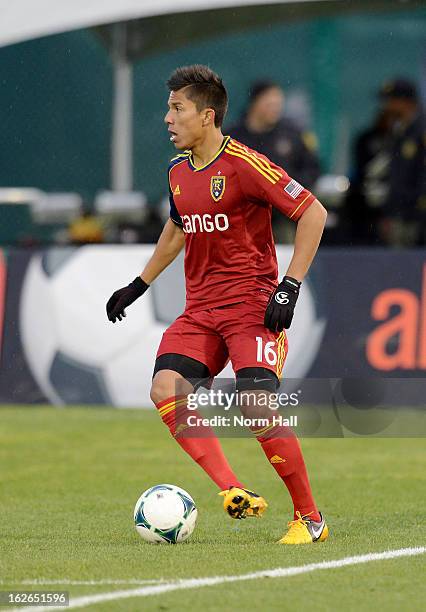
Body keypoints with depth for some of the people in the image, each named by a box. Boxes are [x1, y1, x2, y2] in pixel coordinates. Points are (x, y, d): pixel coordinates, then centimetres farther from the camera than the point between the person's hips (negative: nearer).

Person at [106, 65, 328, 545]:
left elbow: (313, 213, -11)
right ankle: (235, 492, -16)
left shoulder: (244, 165, -13)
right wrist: (139, 285, 29)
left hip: (252, 305, -7)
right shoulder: (178, 171, 10)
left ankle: (310, 518, 0)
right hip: (200, 310, 7)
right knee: (165, 389, -17)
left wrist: (289, 287, -16)